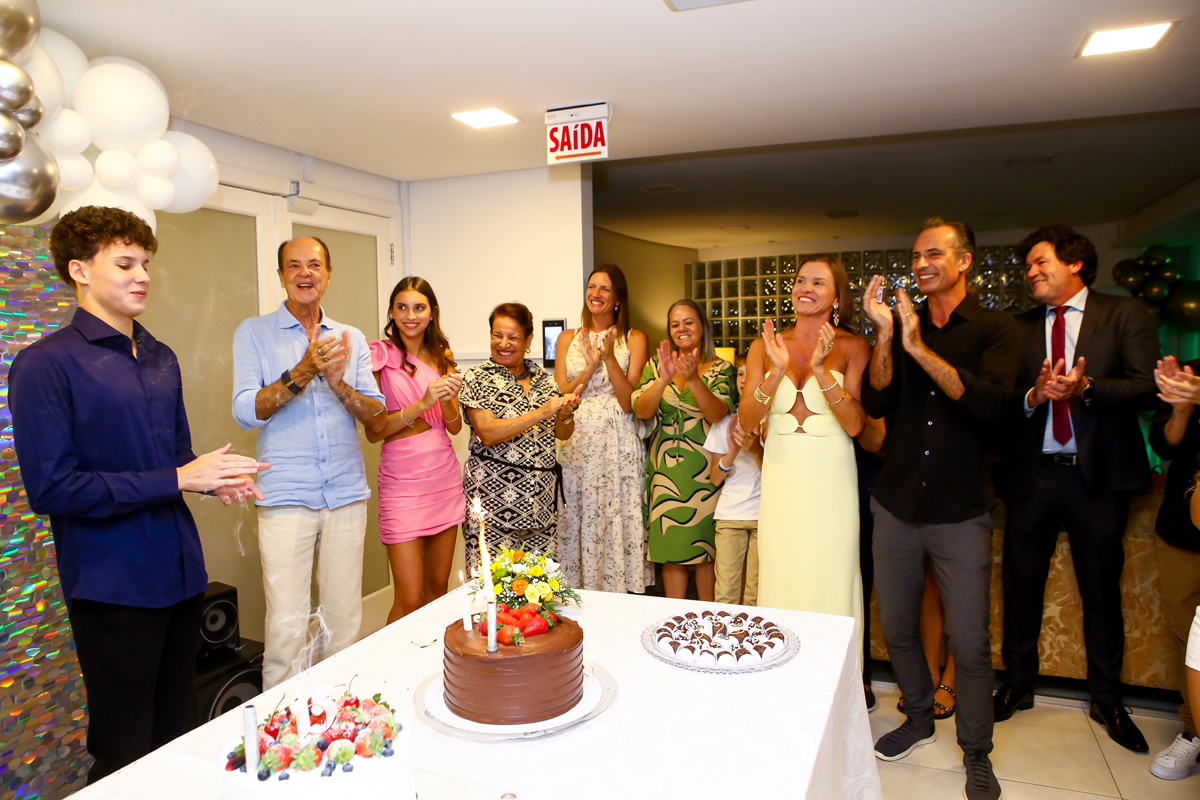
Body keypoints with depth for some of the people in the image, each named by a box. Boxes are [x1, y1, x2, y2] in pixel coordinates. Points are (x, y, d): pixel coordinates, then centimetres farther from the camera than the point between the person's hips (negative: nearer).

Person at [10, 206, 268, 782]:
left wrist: (215, 476, -2)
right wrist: (178, 480, -18)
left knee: (176, 736, 18)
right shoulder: (45, 365, -11)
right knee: (126, 756, 6)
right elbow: (51, 489, -17)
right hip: (113, 585, -6)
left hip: (180, 572, 7)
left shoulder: (161, 359, 12)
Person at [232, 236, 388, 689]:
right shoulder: (254, 333, 5)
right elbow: (245, 412, -7)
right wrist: (303, 372, -18)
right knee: (286, 626, -5)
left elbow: (378, 419, 5)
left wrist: (338, 382, -13)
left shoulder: (351, 340, 12)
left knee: (345, 619, 8)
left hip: (347, 495, 3)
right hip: (286, 498, -3)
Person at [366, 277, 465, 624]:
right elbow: (373, 431, -9)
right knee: (408, 599, -4)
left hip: (445, 477, 5)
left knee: (438, 588, 13)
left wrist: (448, 400, -12)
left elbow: (455, 427, 9)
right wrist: (423, 403, -19)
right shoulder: (380, 355, -4)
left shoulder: (442, 356, 10)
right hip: (403, 481, -5)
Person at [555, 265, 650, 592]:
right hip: (576, 442, 2)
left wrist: (610, 358, -14)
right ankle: (579, 592, 15)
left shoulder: (634, 339, 5)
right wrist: (591, 367, -8)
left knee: (619, 519, -3)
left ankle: (620, 588, 9)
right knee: (577, 521, 3)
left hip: (617, 442, -2)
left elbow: (629, 402, -3)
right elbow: (560, 397, 5)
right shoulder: (568, 339, 13)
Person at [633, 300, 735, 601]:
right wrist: (664, 378, -22)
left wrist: (693, 379, -28)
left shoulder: (720, 369, 2)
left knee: (706, 546, 5)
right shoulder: (655, 365, 8)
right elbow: (641, 410, -6)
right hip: (665, 470, 2)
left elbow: (718, 414, -14)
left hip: (705, 471, -1)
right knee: (671, 548, 3)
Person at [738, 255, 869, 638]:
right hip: (781, 476, 2)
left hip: (831, 478, -2)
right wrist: (777, 371, -14)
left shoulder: (853, 347, 0)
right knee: (781, 581, 9)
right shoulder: (764, 346, 7)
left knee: (830, 582, 5)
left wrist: (821, 369, -18)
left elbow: (855, 424, -9)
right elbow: (746, 420, -1)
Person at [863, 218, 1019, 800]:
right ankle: (919, 719, 37)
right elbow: (875, 405, -6)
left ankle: (976, 753, 25)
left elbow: (991, 405, -19)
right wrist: (885, 335, -17)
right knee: (896, 628, 13)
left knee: (970, 641, 3)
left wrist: (920, 349, -26)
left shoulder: (994, 329, -2)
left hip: (961, 511, -3)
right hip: (896, 506, 3)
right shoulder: (900, 325, 6)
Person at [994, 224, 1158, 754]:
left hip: (1099, 473, -2)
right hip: (1031, 473, 2)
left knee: (1102, 592, 10)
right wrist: (1034, 395, -18)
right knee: (1020, 586, 9)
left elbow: (1148, 386, -8)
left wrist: (1085, 388, -22)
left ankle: (1107, 700, 29)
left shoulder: (1125, 315, 3)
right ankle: (1017, 686, 27)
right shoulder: (1017, 328, 9)